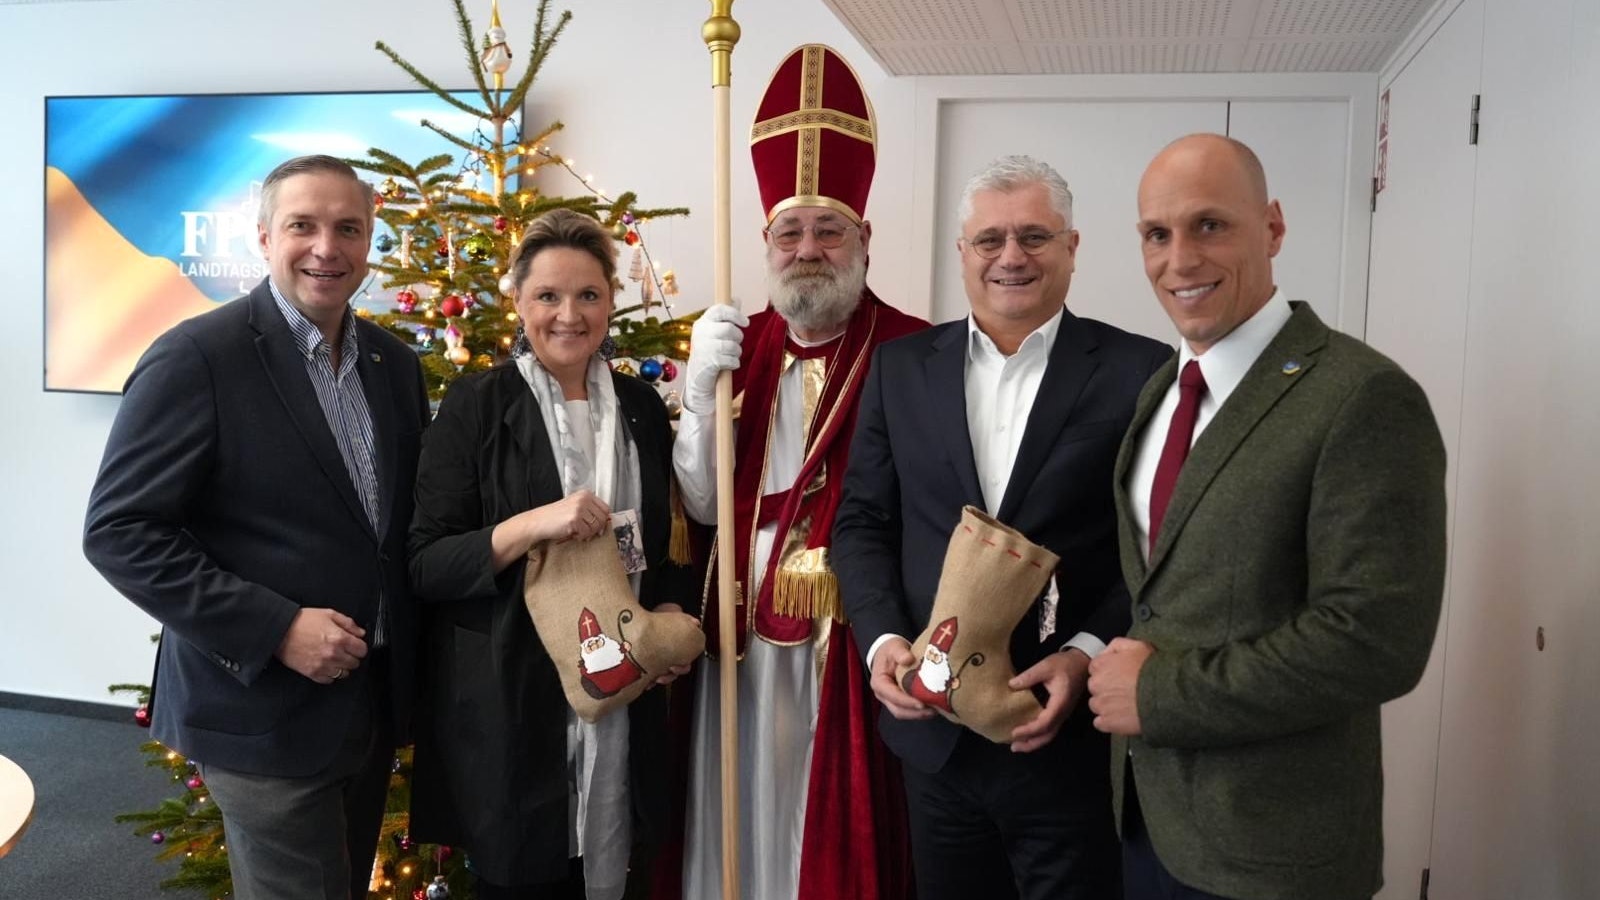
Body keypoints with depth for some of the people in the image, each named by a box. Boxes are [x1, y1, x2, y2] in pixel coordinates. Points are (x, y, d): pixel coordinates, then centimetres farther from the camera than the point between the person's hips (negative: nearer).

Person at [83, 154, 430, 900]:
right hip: (263, 710, -6)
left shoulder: (396, 363, 5)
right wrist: (276, 629, -22)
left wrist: (406, 641, 0)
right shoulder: (196, 357, -14)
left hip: (373, 698, 7)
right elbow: (119, 532, -16)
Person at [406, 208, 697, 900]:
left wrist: (667, 614, 0)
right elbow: (425, 565, -10)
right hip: (507, 705, -4)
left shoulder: (641, 406, 7)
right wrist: (533, 523, -24)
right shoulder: (477, 404, -6)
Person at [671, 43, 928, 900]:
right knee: (746, 827, 17)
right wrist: (700, 392, -13)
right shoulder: (740, 347, 6)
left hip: (856, 646, -4)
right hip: (745, 639, 4)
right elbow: (702, 506, 1)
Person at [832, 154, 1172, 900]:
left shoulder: (1139, 371, -4)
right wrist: (882, 639, -8)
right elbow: (862, 522, 6)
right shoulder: (901, 367, 6)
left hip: (1071, 736, -3)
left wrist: (1088, 655, -17)